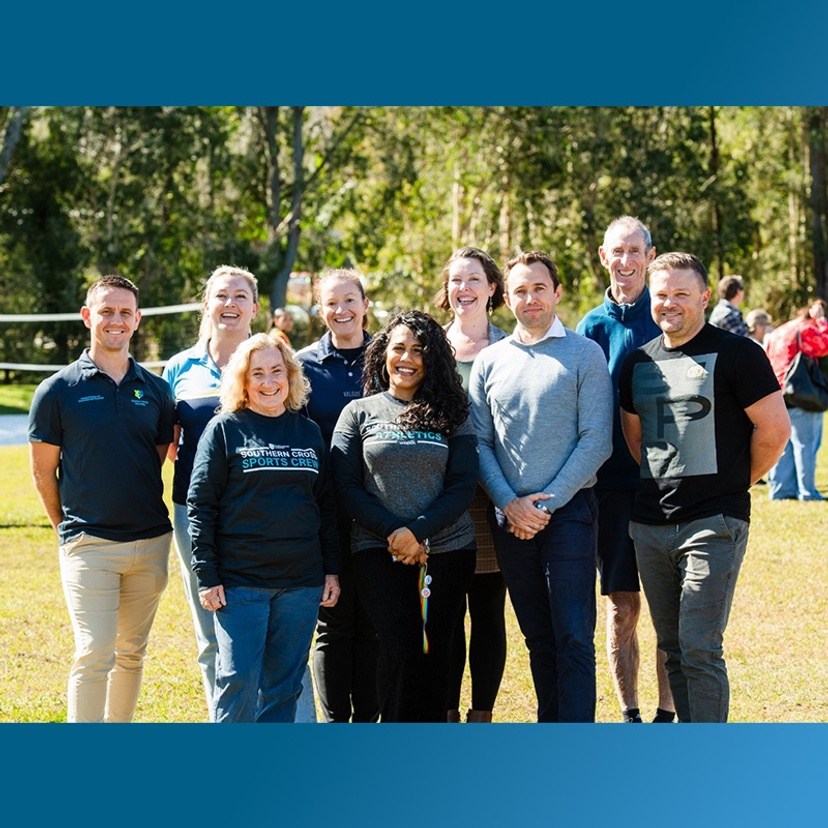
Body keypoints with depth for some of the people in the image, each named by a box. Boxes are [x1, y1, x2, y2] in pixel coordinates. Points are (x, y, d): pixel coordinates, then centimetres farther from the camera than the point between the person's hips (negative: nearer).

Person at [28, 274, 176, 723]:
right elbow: (43, 471, 4)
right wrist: (70, 527, 9)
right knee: (94, 654, -10)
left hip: (150, 542, 4)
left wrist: (146, 518, 12)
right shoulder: (58, 390, -3)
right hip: (89, 545, -4)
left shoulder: (156, 390, 8)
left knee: (131, 653, 11)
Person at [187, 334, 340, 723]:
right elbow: (200, 505, -3)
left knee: (284, 684, 7)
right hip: (240, 582, -3)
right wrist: (206, 577, -8)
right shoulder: (224, 429, 0)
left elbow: (326, 506, 15)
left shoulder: (309, 432, 12)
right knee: (239, 679, -6)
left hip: (302, 583, 4)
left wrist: (331, 570, 10)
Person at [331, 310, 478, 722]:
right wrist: (392, 532, -10)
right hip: (378, 550, -1)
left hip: (447, 548, 1)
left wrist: (418, 531, -12)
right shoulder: (359, 413, 9)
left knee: (433, 652, 0)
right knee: (399, 647, -14)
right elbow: (347, 487, 2)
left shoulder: (452, 414, 10)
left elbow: (463, 484, 1)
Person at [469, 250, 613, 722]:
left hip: (569, 510, -4)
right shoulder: (490, 361, 10)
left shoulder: (585, 354, -1)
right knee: (538, 637, 10)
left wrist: (547, 502, -11)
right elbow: (480, 442, 7)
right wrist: (509, 503, -7)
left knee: (573, 637, -8)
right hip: (510, 518, 4)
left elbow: (597, 440, -6)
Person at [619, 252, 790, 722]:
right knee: (672, 647, 11)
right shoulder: (639, 363, 11)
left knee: (699, 647, -11)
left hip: (714, 524, -6)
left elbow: (775, 430, -5)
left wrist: (735, 484, 3)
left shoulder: (735, 354, -6)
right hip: (650, 524, 6)